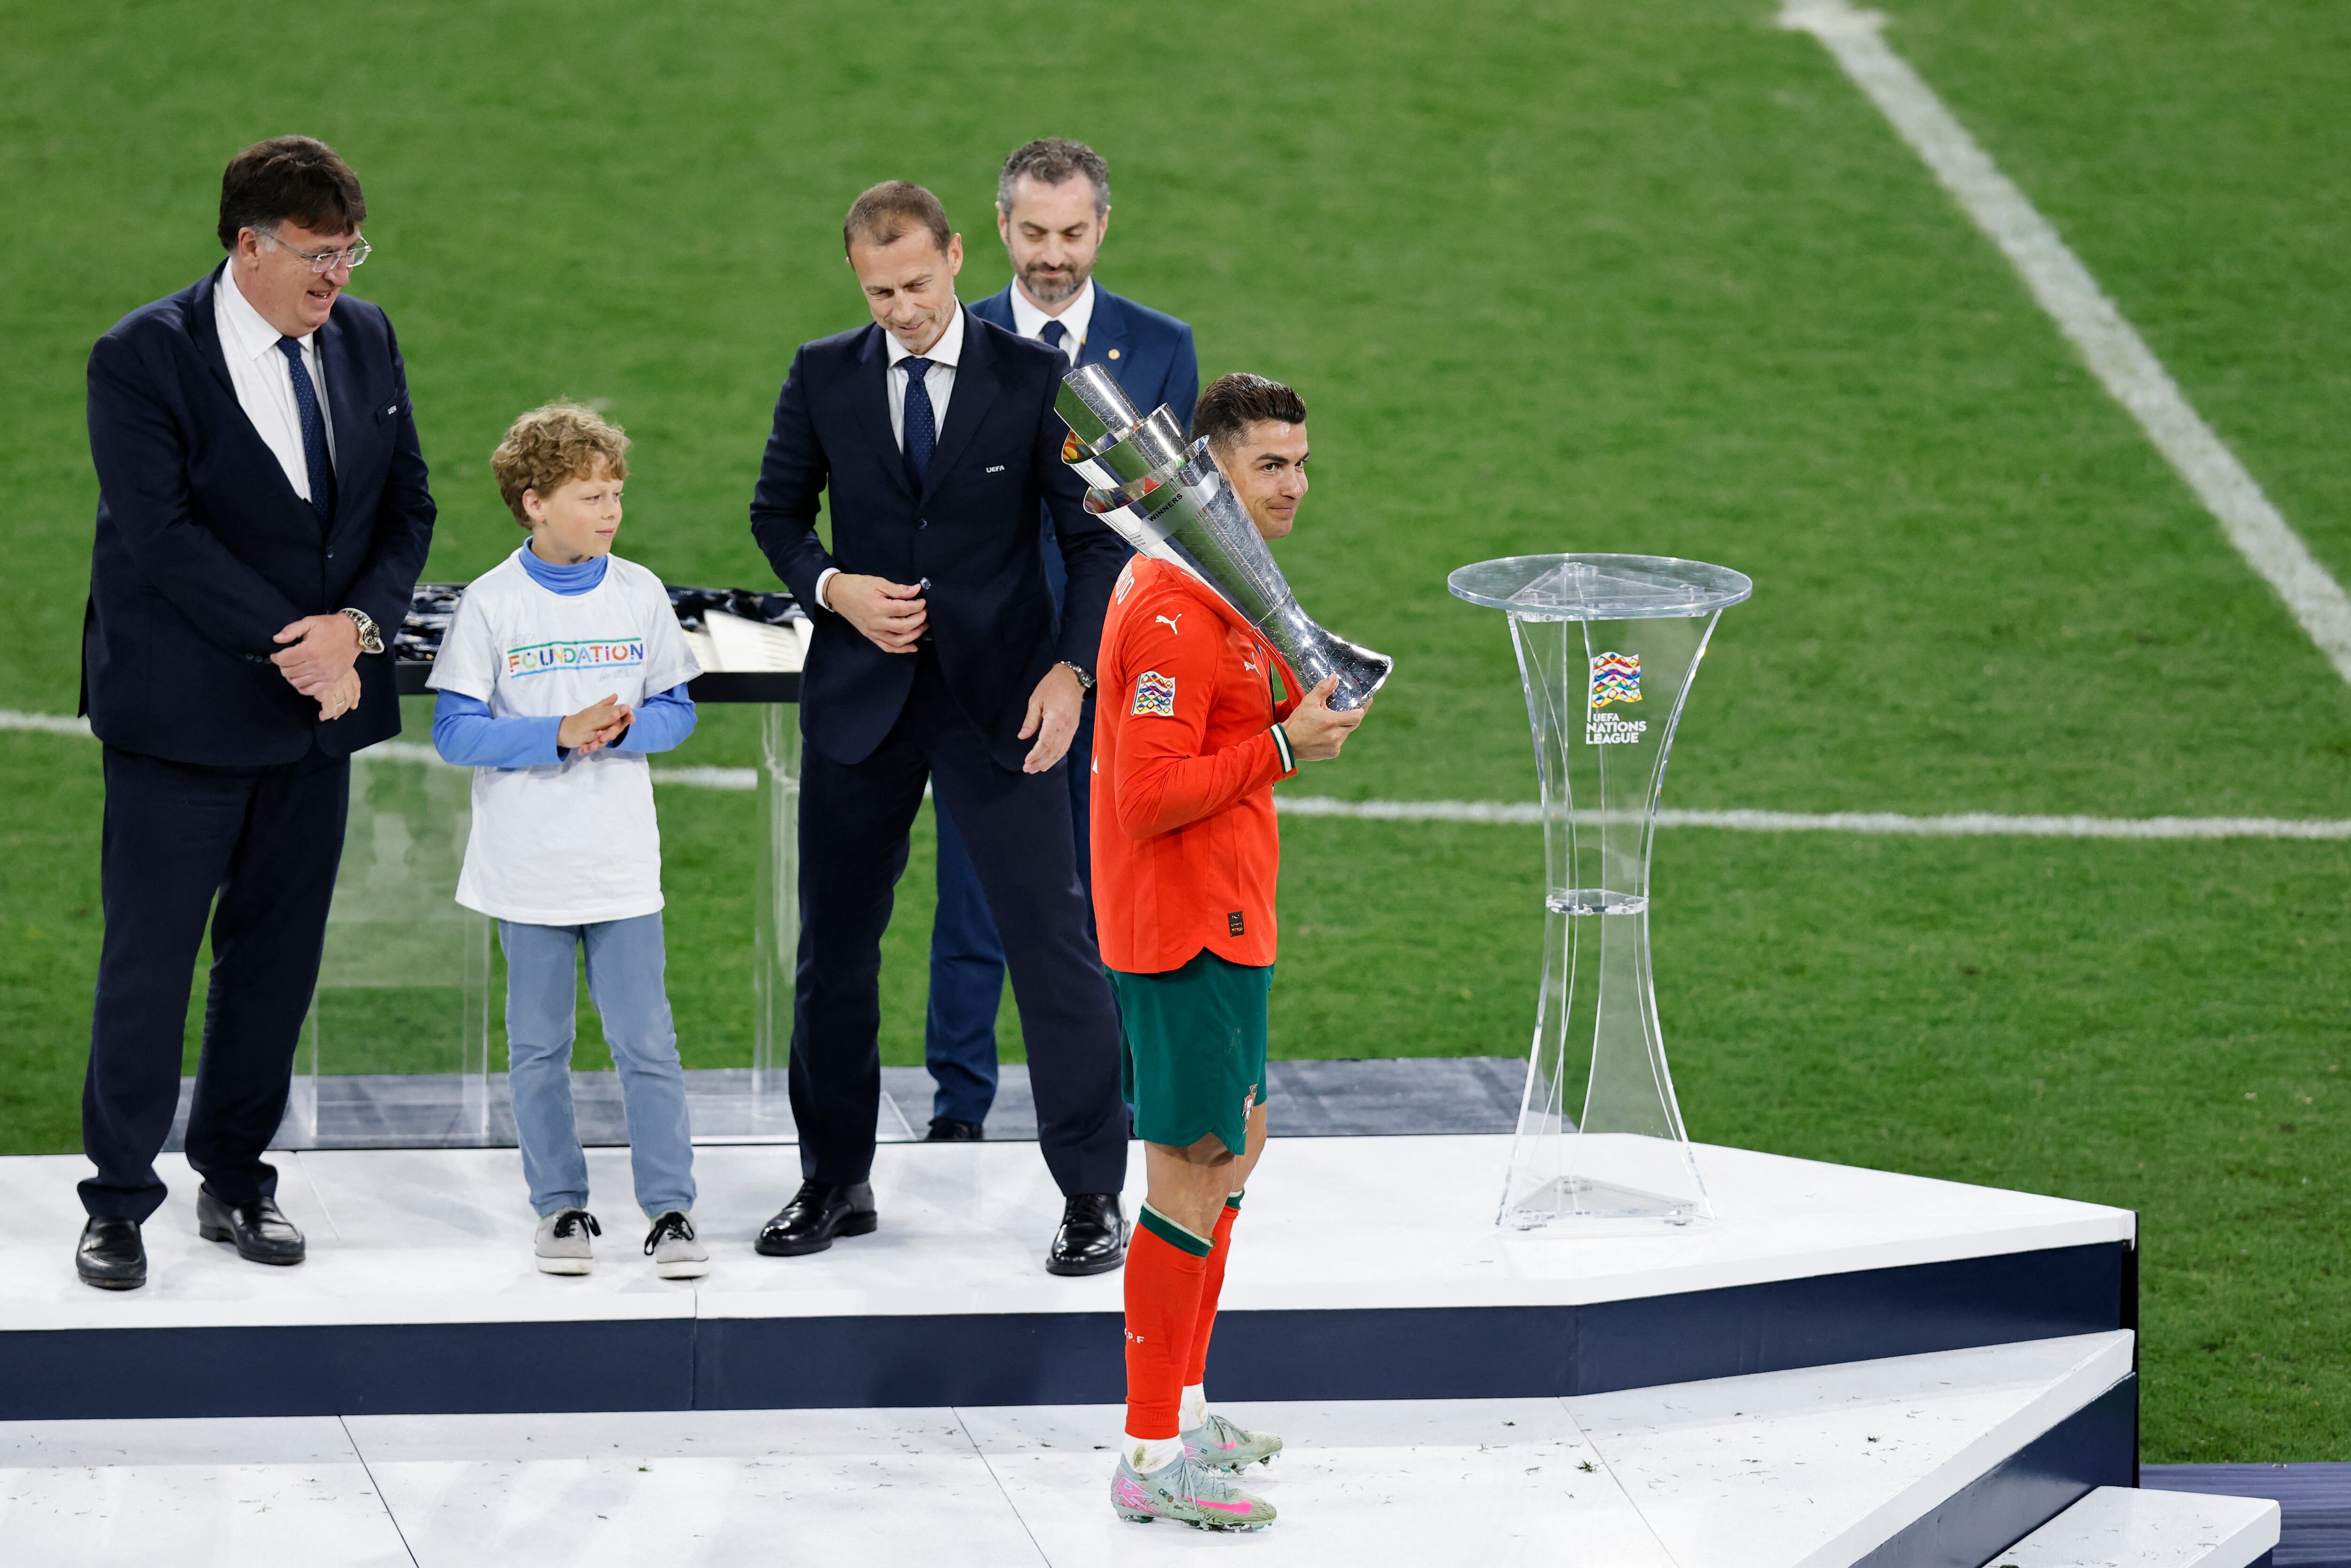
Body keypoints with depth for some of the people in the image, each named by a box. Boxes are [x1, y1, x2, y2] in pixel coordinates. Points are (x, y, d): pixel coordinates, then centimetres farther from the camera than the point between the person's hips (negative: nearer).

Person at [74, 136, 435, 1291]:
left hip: (315, 713, 5)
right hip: (183, 713, -5)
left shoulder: (365, 341, 6)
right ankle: (119, 1202, 10)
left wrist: (357, 626, -11)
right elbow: (163, 536, -18)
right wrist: (295, 644, -20)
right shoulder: (143, 358, -12)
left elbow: (406, 506, 7)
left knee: (277, 954, 11)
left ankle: (236, 1179, 24)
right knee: (149, 958, 0)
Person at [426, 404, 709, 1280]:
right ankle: (562, 1208, 18)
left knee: (645, 1042, -3)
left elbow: (677, 711, 8)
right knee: (538, 1046, 7)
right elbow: (454, 732, -8)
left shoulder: (639, 594, 2)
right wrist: (557, 736, -20)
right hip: (526, 868, -1)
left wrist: (624, 729, -14)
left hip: (622, 865, 1)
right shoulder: (491, 605, -5)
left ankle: (670, 1210, 3)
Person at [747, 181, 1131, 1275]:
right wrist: (833, 588, -8)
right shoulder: (823, 377, 3)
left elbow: (1095, 537, -1)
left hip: (999, 698, -3)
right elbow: (777, 514, 12)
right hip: (861, 694, 3)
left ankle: (1092, 1196, 1)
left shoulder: (1032, 379, -3)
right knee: (834, 947, 9)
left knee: (1052, 939, -6)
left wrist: (1070, 666, -14)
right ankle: (834, 1184, 23)